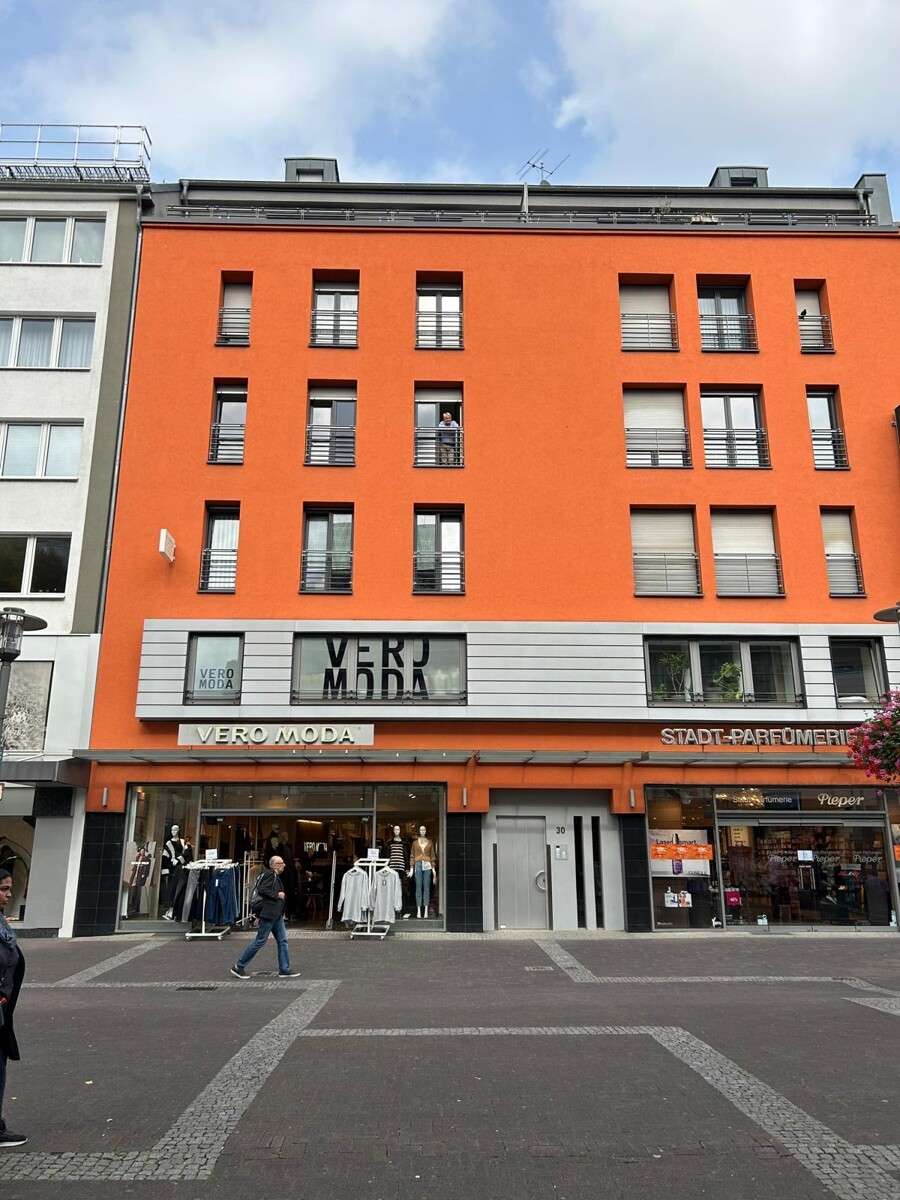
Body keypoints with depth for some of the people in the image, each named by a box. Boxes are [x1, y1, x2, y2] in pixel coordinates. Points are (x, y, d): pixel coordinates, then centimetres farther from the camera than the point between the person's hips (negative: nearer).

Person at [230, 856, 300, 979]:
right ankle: (238, 967, 8)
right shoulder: (270, 875, -14)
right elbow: (262, 890, -25)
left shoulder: (275, 876, 17)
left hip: (276, 916, 10)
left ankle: (285, 970, 10)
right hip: (268, 914, -10)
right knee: (260, 941, -3)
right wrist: (277, 895, -18)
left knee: (283, 941, 7)